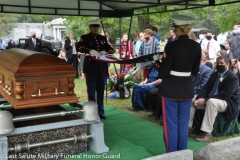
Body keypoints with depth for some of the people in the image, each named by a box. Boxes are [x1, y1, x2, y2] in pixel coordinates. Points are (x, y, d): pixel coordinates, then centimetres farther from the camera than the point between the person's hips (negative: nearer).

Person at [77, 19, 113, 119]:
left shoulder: (103, 38, 16)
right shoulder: (85, 37, 2)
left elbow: (109, 48, 14)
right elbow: (79, 47, -14)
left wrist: (108, 52, -9)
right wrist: (89, 51, -28)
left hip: (102, 68, 4)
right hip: (91, 68, -4)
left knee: (101, 92, 9)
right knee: (91, 92, 1)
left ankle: (100, 112, 17)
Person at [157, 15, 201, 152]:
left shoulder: (171, 46, -16)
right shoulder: (196, 46, -1)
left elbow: (164, 72, -14)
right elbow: (195, 71, 6)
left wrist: (160, 75, 7)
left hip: (171, 88, -4)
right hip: (187, 88, 5)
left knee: (171, 123, 7)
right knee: (183, 123, 16)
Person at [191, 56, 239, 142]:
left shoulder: (233, 77, -13)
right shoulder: (214, 74, 11)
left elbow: (225, 95, -24)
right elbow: (206, 88, 5)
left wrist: (205, 100, -28)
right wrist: (199, 98, -17)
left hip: (227, 102, -8)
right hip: (209, 99, 8)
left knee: (211, 101, -39)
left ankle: (207, 133, -38)